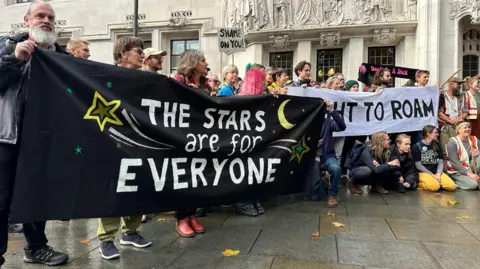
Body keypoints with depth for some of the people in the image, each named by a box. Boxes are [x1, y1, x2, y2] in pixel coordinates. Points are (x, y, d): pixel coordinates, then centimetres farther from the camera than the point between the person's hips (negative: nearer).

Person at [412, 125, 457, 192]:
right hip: (423, 173, -5)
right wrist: (432, 175, -10)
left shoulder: (437, 145, 13)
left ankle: (437, 181, 4)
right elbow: (418, 165, -7)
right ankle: (420, 183, -5)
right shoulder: (416, 147, -4)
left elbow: (441, 162, 9)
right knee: (435, 186, -32)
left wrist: (438, 174, -8)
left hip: (436, 172, 5)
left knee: (452, 186, -19)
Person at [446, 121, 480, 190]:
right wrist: (468, 173, -28)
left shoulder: (474, 139, 2)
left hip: (470, 168, 6)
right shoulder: (453, 142, -16)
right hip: (457, 171, -6)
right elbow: (454, 162, -21)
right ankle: (453, 181, -2)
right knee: (473, 184, -27)